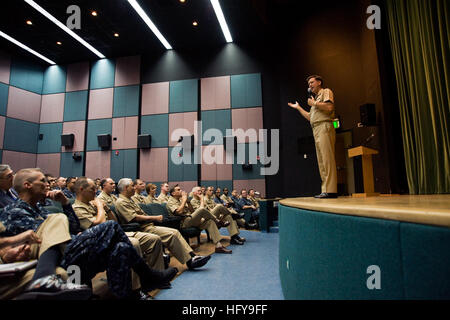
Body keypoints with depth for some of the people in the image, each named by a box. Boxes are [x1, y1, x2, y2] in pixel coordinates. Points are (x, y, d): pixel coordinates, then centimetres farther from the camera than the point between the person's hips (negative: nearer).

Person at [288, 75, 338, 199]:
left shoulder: (326, 92, 6)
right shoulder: (316, 98, 30)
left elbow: (329, 107, -13)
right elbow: (310, 117, 30)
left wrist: (314, 103, -3)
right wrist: (298, 107, 34)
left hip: (324, 127, -9)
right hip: (316, 130, 9)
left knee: (327, 159, -16)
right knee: (321, 161, 4)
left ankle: (331, 190, -19)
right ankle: (325, 190, 4)